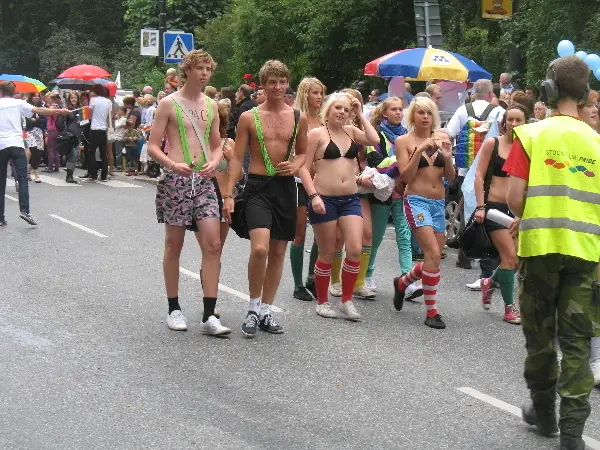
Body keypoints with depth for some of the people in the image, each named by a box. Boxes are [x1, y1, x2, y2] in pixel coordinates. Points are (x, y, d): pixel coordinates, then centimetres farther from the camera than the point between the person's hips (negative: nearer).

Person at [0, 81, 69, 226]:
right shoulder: (18, 103, 6)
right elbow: (38, 110, -3)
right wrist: (59, 111, -3)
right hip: (16, 144, -1)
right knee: (22, 178, -5)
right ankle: (24, 211, -22)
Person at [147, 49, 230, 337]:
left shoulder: (211, 106, 12)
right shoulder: (169, 104, -2)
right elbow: (152, 147, -5)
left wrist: (214, 162, -4)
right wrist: (173, 164, -23)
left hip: (203, 181, 4)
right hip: (176, 181, -4)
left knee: (213, 245, -6)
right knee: (174, 246, 5)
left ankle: (209, 316, -4)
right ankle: (174, 309, 17)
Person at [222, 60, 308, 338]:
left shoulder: (298, 118, 6)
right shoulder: (249, 117, -1)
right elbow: (237, 158, 0)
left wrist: (295, 166, -5)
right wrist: (228, 195, -6)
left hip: (286, 187, 4)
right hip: (258, 186, -4)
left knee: (278, 253, 9)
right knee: (259, 249, -20)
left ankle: (266, 311, 22)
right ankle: (253, 308, -1)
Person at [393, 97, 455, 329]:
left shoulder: (442, 138, 8)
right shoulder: (404, 141, -1)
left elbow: (451, 177, 9)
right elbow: (406, 176, -8)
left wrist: (448, 157, -9)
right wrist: (419, 150, -17)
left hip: (439, 203, 5)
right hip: (417, 201, -5)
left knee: (434, 258, 10)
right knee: (434, 255, -17)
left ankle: (402, 282, 38)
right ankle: (431, 311, -7)